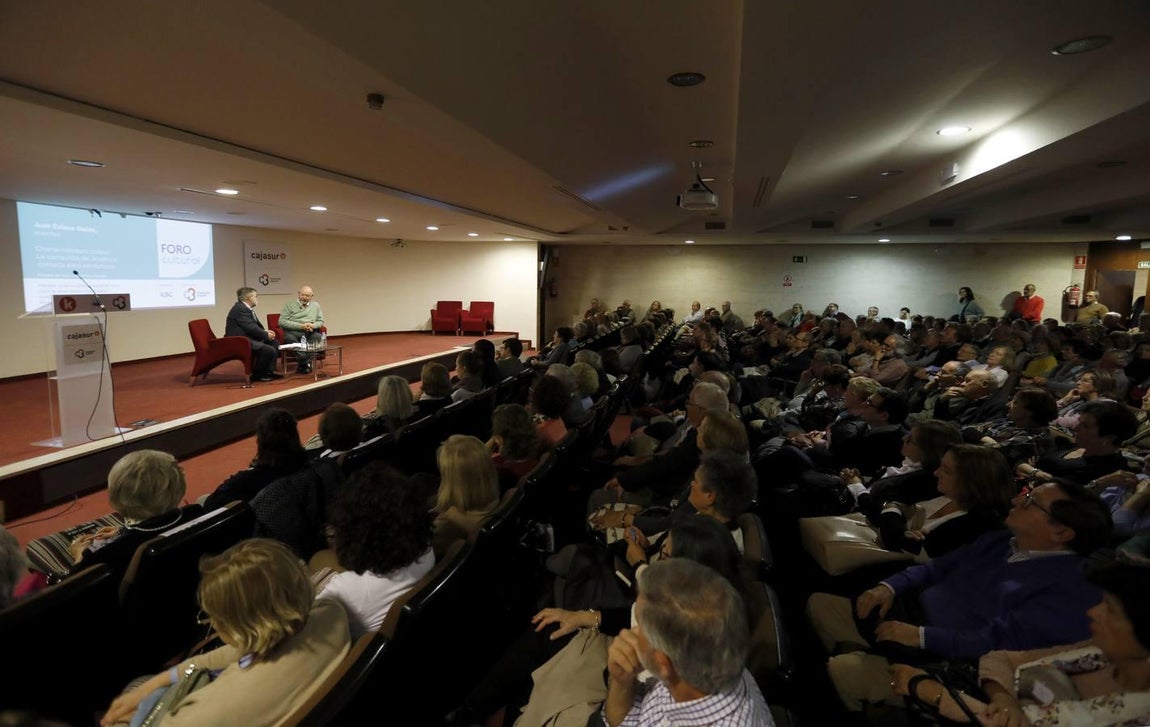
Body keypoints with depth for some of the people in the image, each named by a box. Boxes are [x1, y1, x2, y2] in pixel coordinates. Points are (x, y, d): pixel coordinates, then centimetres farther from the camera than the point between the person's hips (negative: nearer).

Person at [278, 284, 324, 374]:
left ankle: (303, 363, -29)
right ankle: (306, 363, -34)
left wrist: (313, 325, -6)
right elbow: (282, 321, -2)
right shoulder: (289, 305, 9)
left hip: (310, 333, 2)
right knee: (289, 338, -38)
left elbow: (320, 321, 19)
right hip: (293, 331, -2)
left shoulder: (315, 305, 20)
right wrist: (300, 326, -12)